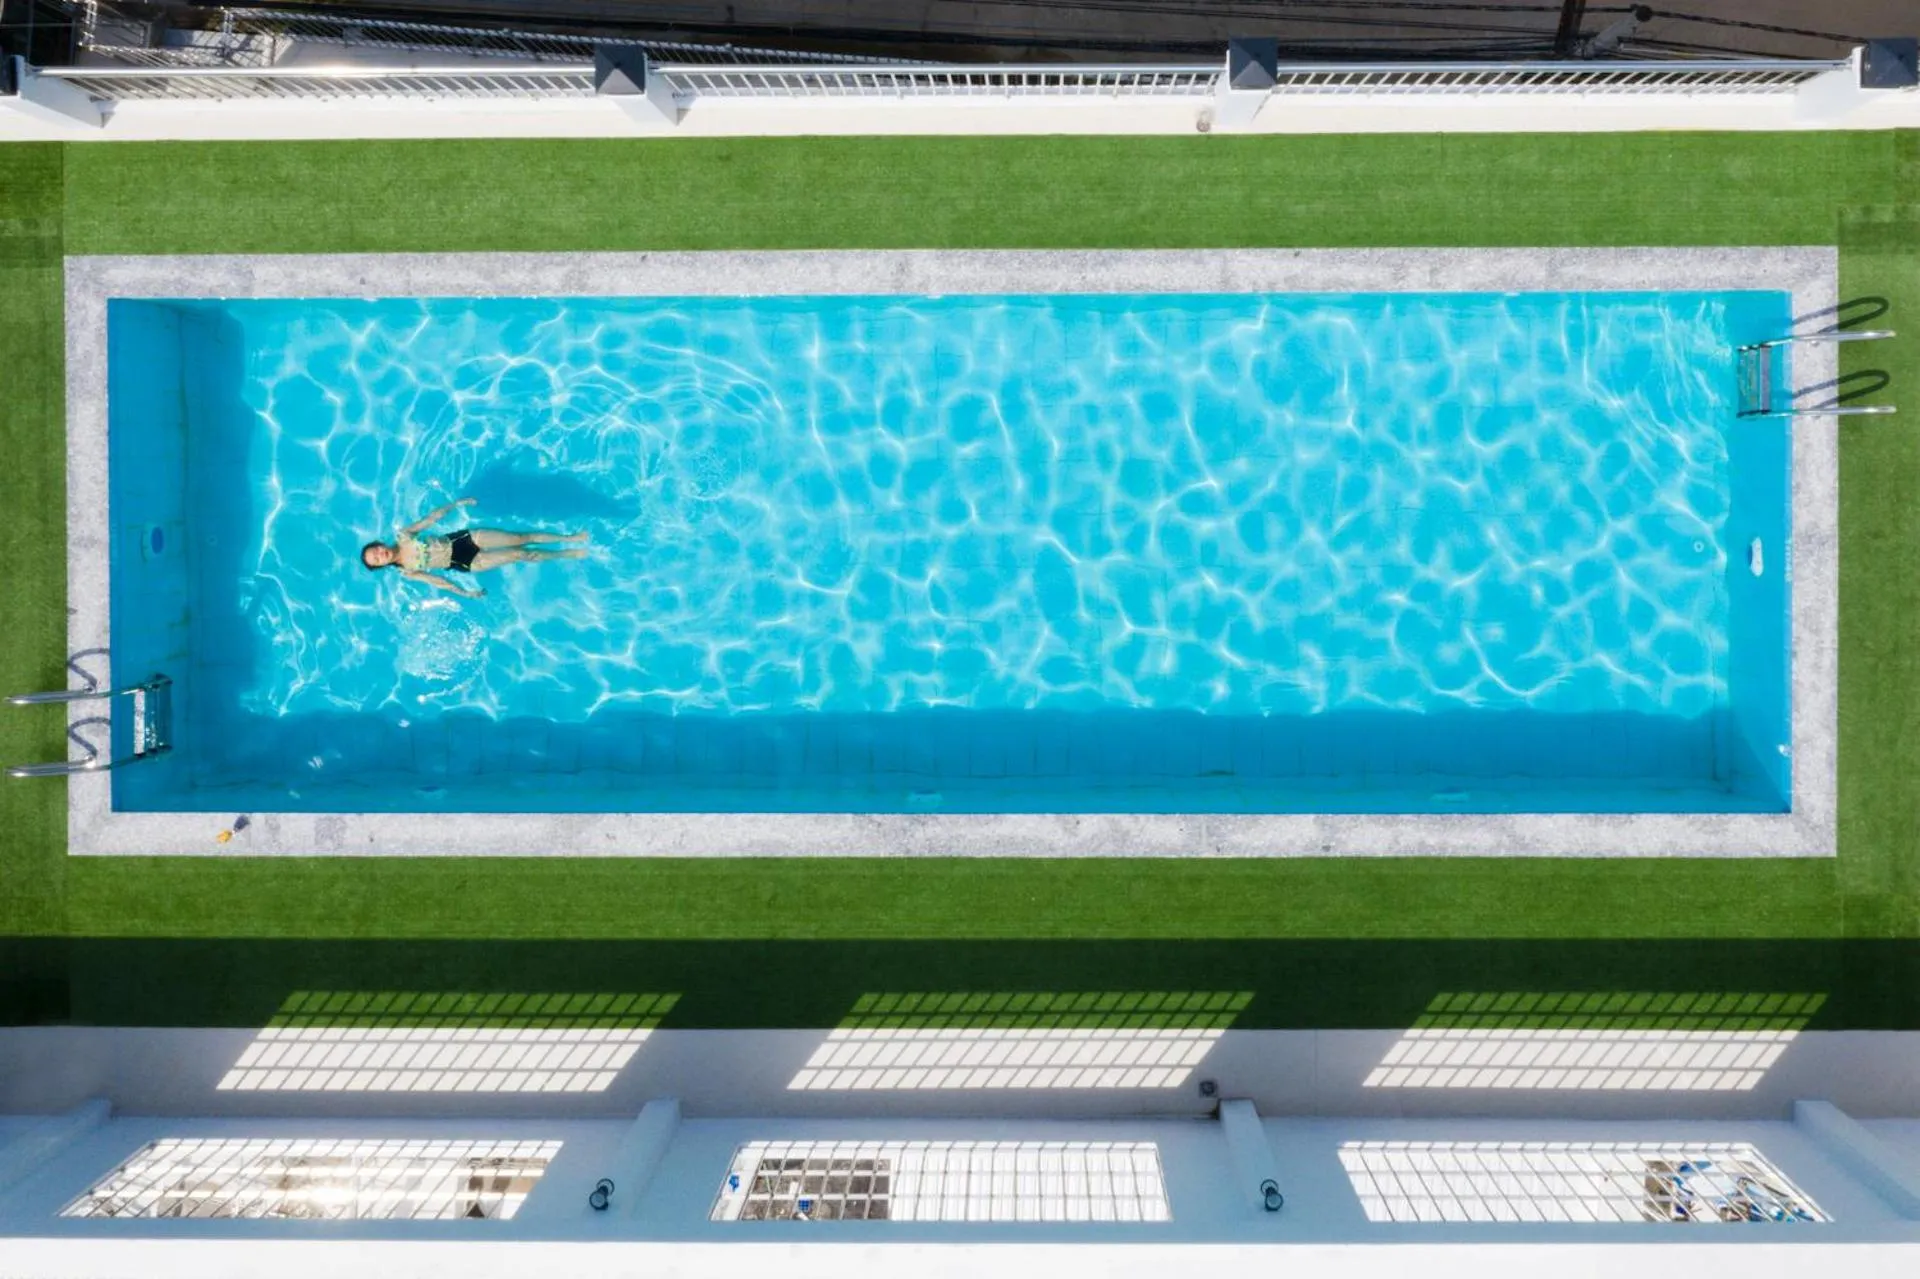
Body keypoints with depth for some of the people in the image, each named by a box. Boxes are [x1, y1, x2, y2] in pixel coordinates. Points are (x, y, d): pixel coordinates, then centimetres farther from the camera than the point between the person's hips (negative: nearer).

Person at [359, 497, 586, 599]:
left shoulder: (403, 536, -3)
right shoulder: (406, 572, -8)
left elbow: (431, 518, 2)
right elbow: (434, 580, -7)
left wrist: (456, 504, -2)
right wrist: (465, 593, -10)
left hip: (461, 538, 3)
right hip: (463, 563, -2)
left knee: (521, 538, -4)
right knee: (519, 554, -8)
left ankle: (569, 538, 9)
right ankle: (567, 554, 8)